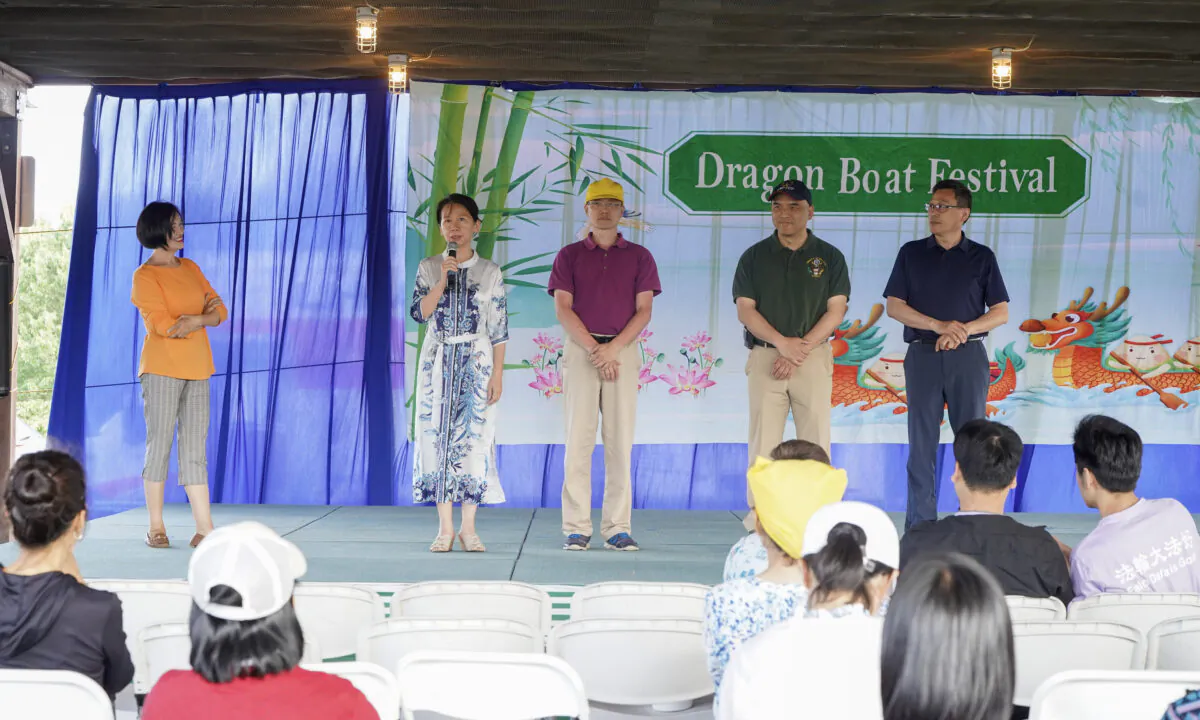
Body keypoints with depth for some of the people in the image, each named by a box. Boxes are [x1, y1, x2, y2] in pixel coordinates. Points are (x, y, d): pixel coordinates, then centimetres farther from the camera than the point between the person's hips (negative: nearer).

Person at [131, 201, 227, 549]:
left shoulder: (191, 268, 15)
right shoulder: (145, 275, -4)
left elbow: (220, 310, 8)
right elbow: (162, 324, -15)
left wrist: (194, 322, -11)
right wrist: (203, 316, -6)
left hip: (196, 369, 5)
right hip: (162, 368, -5)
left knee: (195, 449, 3)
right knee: (159, 445, 0)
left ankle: (204, 529, 1)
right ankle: (156, 527, 8)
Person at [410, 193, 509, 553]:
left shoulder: (490, 272, 2)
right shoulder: (429, 267, 6)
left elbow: (498, 327, 1)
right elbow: (420, 312, -7)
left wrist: (497, 374, -4)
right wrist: (444, 279, -16)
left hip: (476, 361, -1)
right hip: (437, 360, 1)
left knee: (473, 437, -3)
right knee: (437, 436, -1)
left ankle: (468, 527, 4)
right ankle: (445, 527, 5)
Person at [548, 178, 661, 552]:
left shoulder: (639, 256, 11)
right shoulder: (569, 255, 10)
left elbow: (644, 310, 3)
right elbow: (563, 309, 1)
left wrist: (613, 348, -11)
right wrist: (594, 349, -10)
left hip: (623, 349, 1)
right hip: (580, 349, 0)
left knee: (620, 440, -2)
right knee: (578, 439, -3)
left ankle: (617, 528, 1)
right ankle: (576, 529, -1)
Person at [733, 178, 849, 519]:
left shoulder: (830, 257, 7)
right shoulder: (754, 256, 8)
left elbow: (836, 311, 1)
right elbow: (745, 310, 2)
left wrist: (802, 347, -11)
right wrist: (783, 343, -12)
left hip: (814, 359, 0)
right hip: (765, 357, 0)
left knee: (815, 442, -2)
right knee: (763, 443, -2)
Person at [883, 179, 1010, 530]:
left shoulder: (981, 257, 6)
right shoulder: (911, 253, 8)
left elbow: (1001, 313, 3)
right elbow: (894, 306, 1)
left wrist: (965, 329, -13)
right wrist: (939, 325, -13)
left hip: (968, 356, 0)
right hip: (922, 354, 1)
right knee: (922, 441, 1)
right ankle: (920, 525, 6)